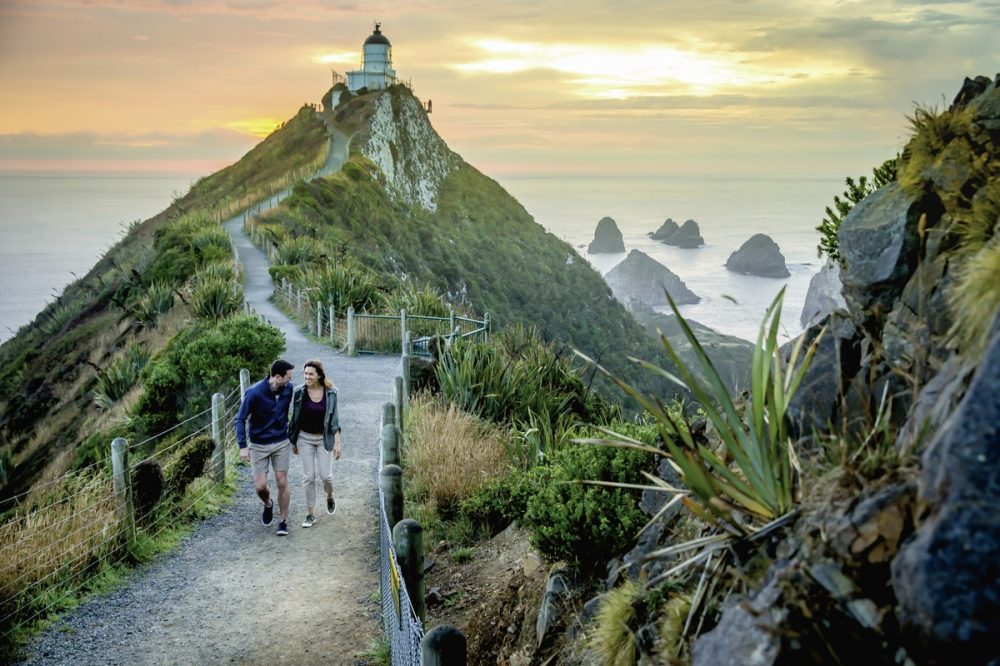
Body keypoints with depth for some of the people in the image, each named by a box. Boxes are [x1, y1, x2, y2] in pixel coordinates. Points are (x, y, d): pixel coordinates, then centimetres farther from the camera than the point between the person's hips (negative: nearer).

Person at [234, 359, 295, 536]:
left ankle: (284, 521, 18)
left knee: (282, 483, 2)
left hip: (281, 443, 2)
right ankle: (268, 505, 33)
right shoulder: (254, 393, -21)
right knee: (260, 486, -1)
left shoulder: (288, 389, -9)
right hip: (259, 445, -2)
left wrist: (291, 436, 15)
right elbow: (240, 419, -13)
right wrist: (243, 446, -19)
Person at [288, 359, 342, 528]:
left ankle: (330, 497, 32)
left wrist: (337, 442, -9)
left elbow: (335, 419, -5)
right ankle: (311, 513, 15)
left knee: (325, 474, -1)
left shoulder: (330, 393, -10)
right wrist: (293, 441, 7)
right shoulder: (299, 392, -7)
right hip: (305, 438, 1)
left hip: (324, 438, -1)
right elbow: (295, 418, 3)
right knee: (308, 476, 3)